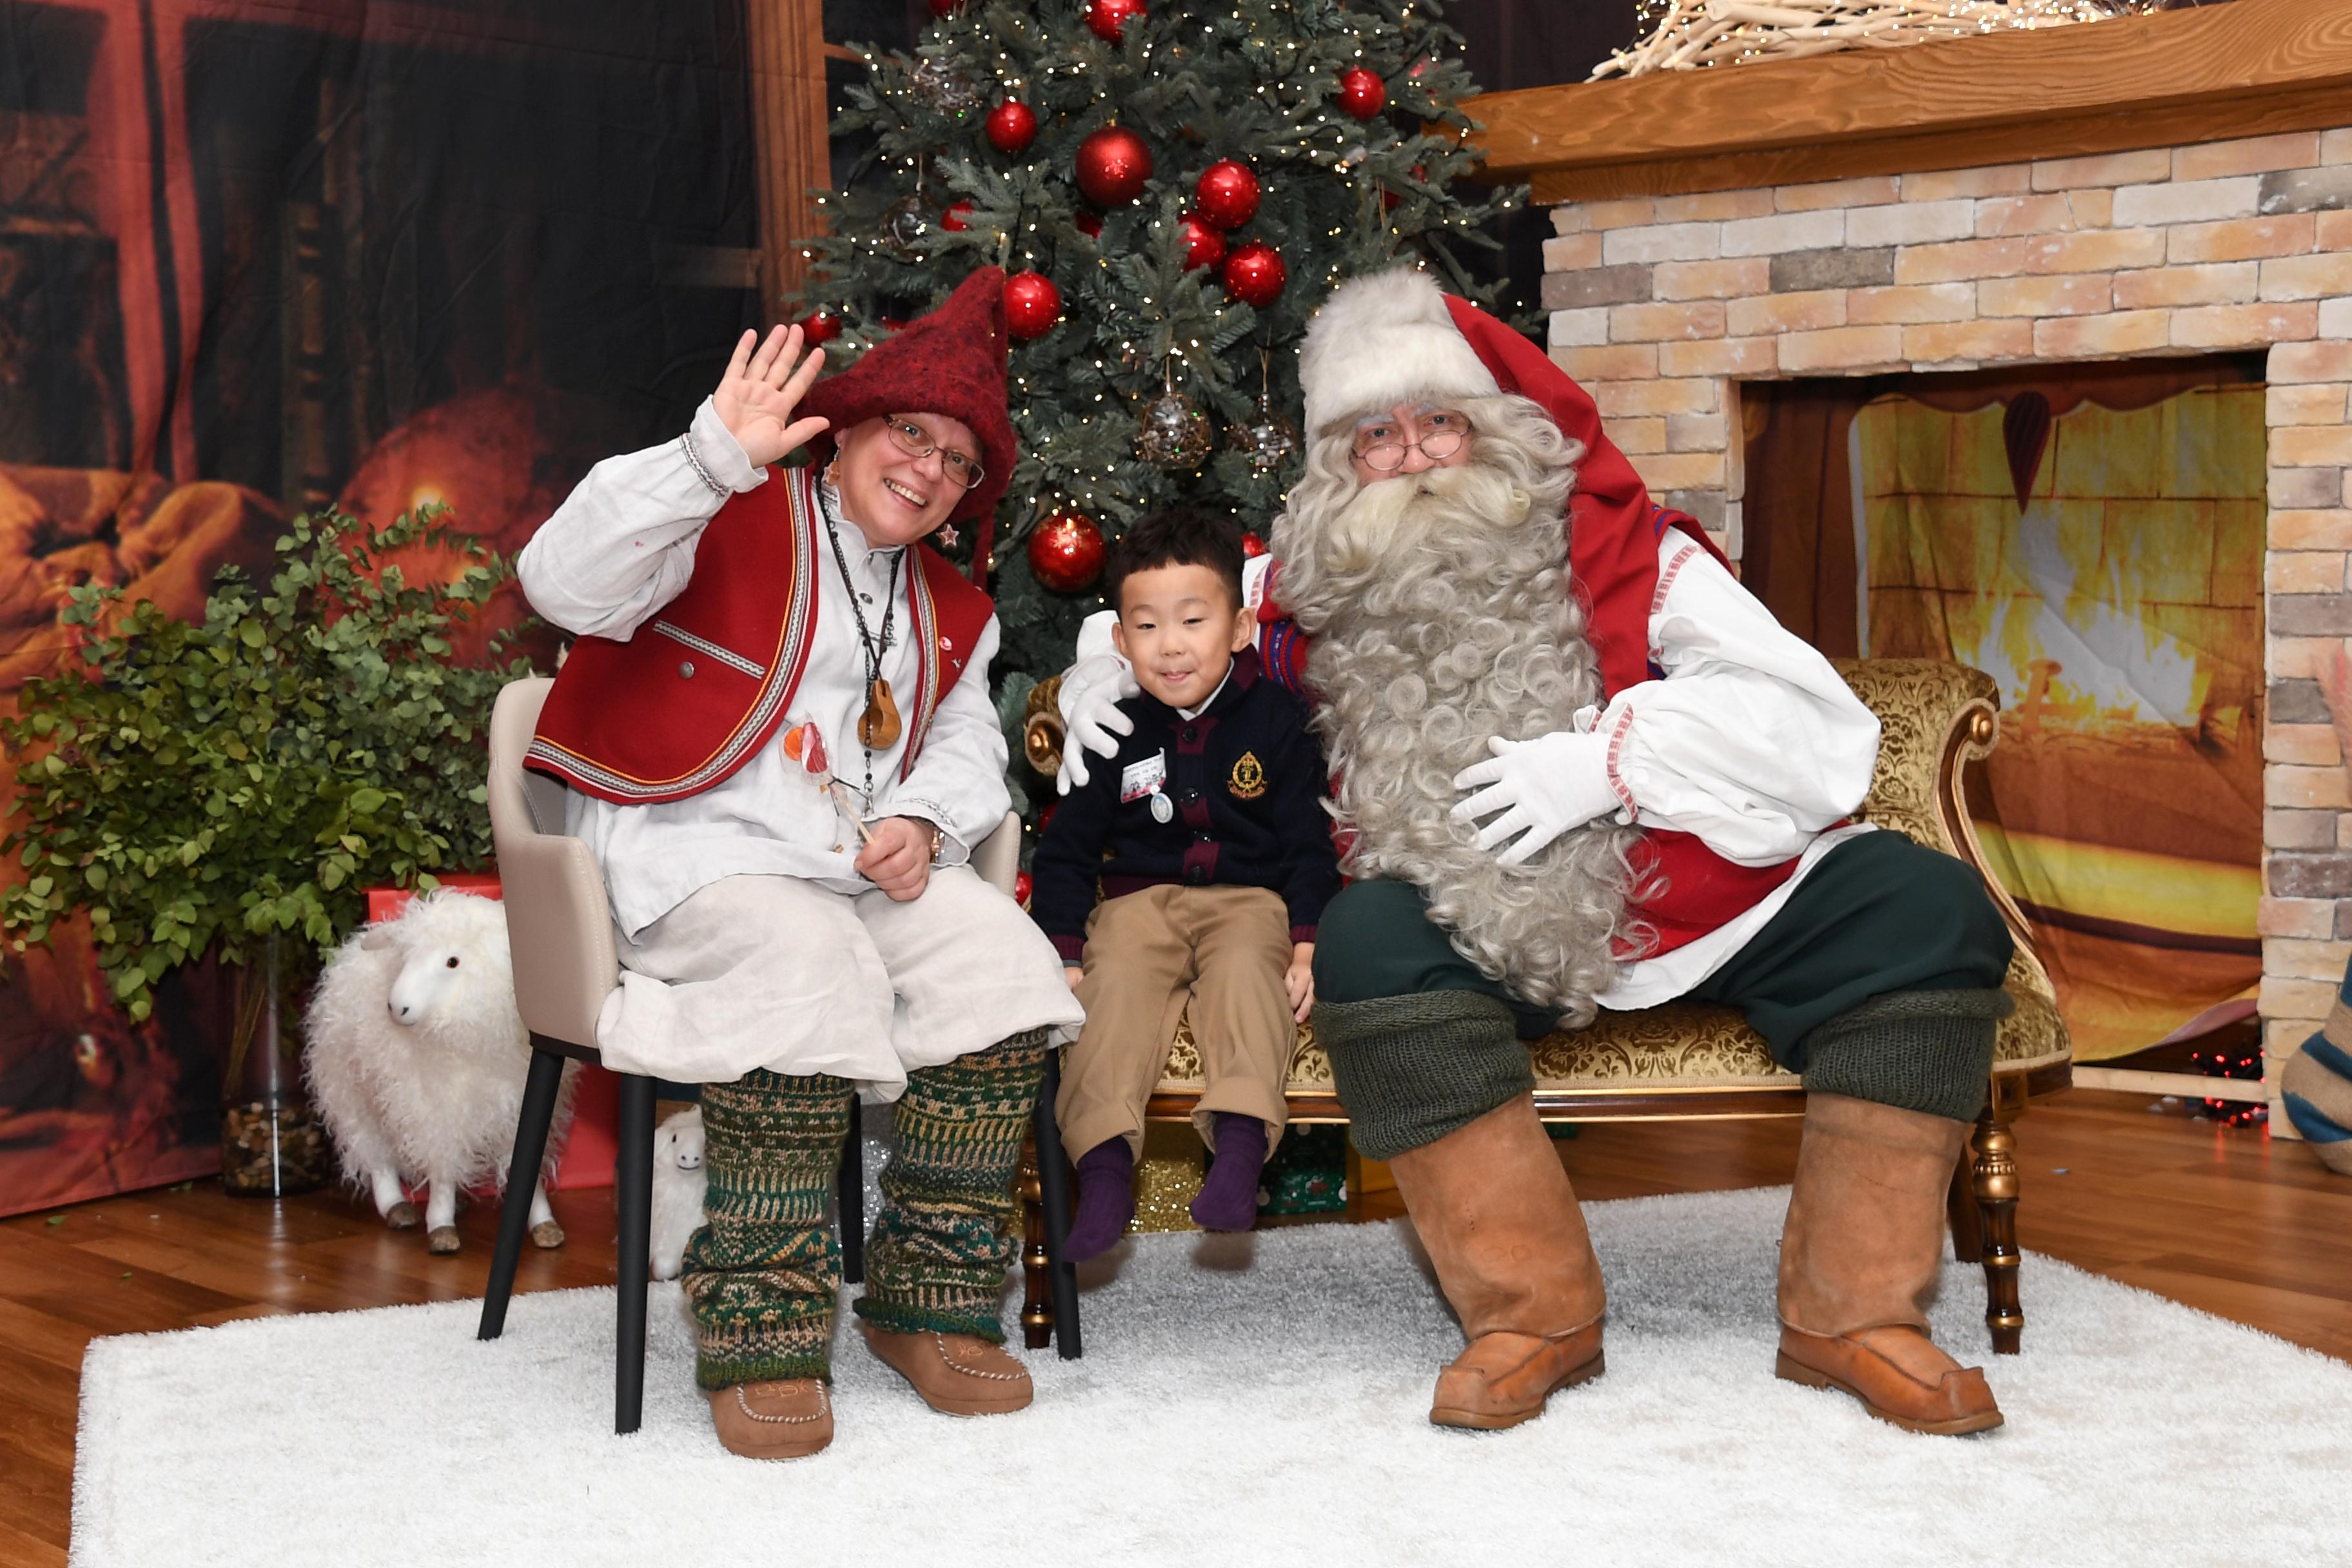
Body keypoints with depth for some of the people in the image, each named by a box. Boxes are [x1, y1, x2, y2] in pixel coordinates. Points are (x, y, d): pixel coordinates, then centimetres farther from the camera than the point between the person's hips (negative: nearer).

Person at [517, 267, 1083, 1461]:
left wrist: (922, 822, -1)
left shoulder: (947, 609, 23)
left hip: (861, 867, 7)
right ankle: (760, 1332, -28)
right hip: (692, 857, -6)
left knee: (1002, 954, -21)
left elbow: (966, 742, 24)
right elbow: (567, 585, -18)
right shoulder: (732, 520, -2)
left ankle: (932, 1303, -12)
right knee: (809, 963, -37)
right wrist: (715, 455, -29)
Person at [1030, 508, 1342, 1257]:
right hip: (1140, 898, 1)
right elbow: (1066, 849, 10)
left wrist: (1307, 946, -7)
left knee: (1247, 973, -32)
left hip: (1249, 897, -1)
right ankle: (1105, 1165, -38)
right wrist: (1064, 952, 0)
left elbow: (1308, 843, 5)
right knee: (1117, 981, -27)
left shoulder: (1274, 720, 2)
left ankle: (1240, 1147, -46)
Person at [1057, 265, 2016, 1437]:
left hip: (1702, 896, 1)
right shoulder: (1316, 600, 8)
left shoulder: (1617, 551, 2)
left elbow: (1815, 723, -7)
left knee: (1927, 913, -18)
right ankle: (1533, 1314, -21)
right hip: (1488, 934, 0)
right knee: (1370, 941, -32)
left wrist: (1608, 755, -18)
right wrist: (1105, 681, 0)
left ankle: (1851, 1315, -12)